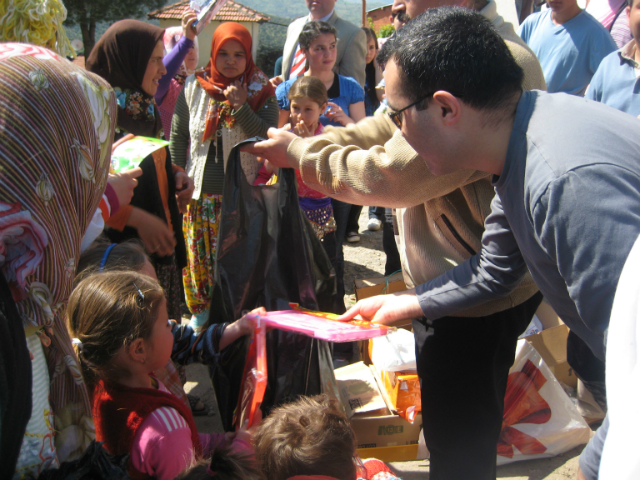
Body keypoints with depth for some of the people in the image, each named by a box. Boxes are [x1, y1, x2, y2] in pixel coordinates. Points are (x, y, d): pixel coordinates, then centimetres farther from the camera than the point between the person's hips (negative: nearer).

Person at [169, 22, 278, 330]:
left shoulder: (260, 91, -3)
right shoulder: (194, 87, 3)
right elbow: (178, 134, 9)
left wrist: (241, 107, -23)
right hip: (199, 189, 3)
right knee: (197, 252, 10)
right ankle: (200, 309, 28)